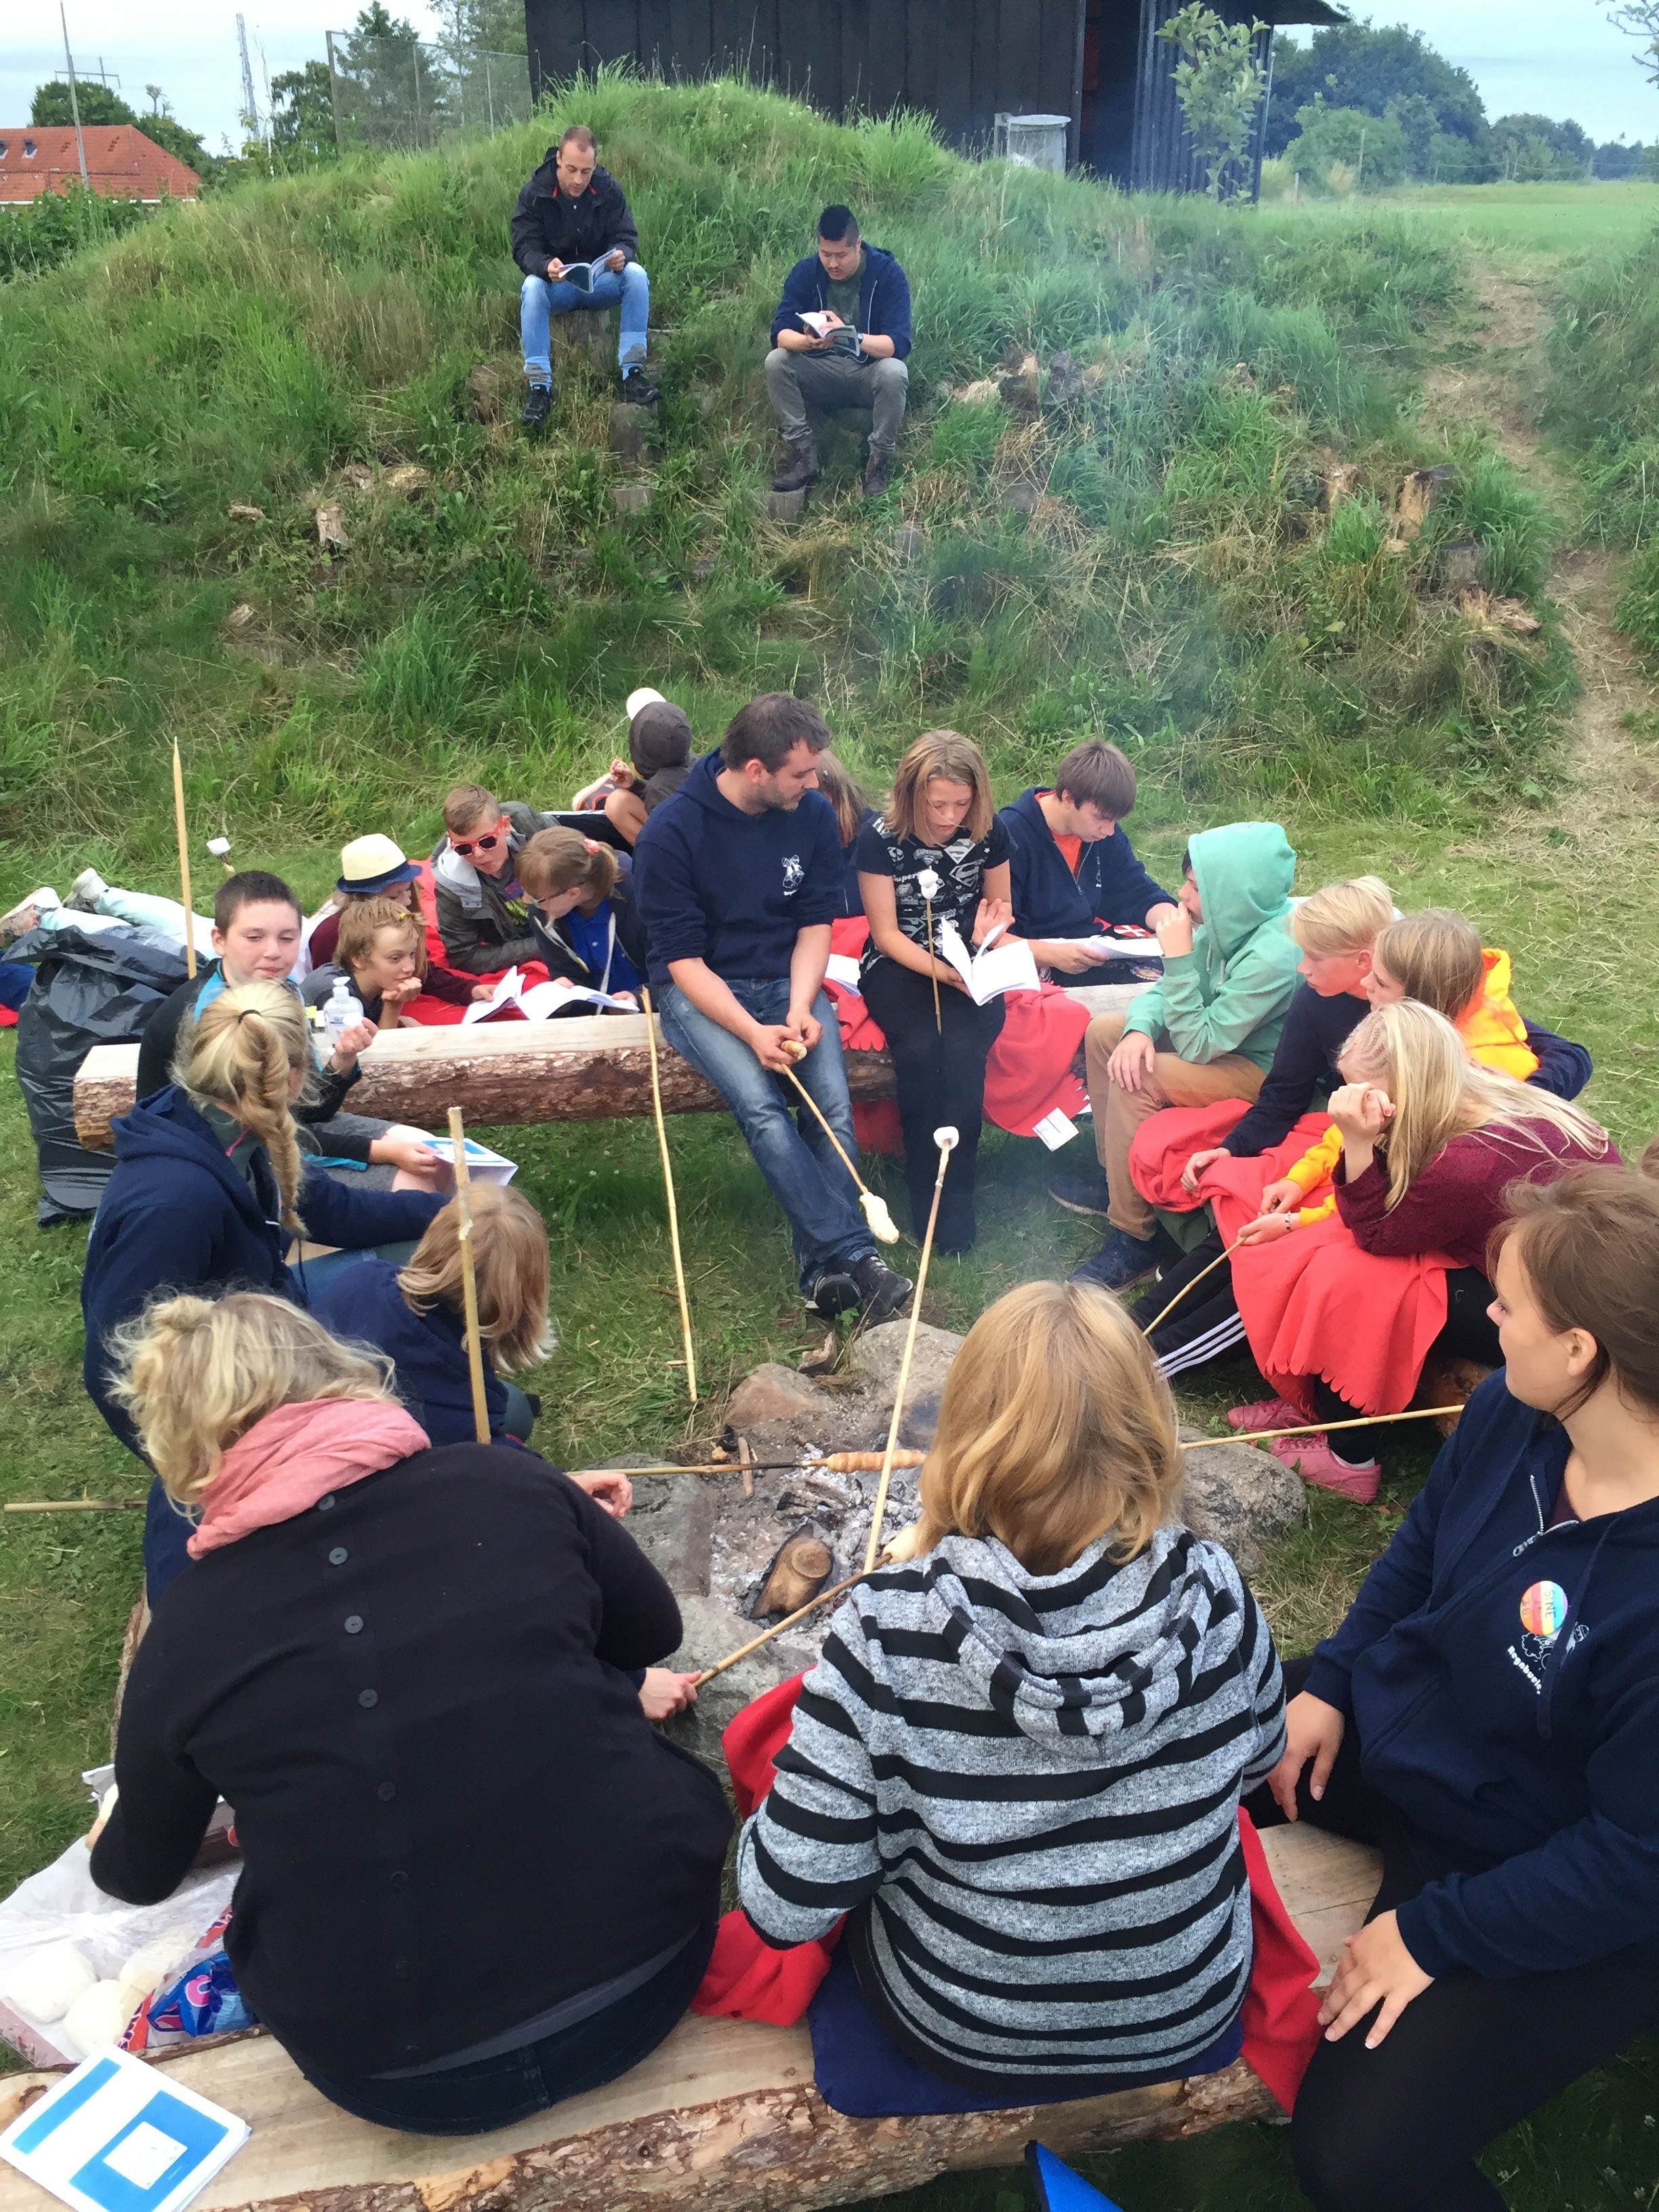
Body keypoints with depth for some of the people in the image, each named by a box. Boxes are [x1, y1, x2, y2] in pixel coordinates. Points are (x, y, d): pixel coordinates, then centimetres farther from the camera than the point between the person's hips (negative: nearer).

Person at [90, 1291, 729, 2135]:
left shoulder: (186, 1631, -6)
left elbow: (140, 1874, 14)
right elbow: (654, 1632, 10)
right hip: (644, 1969, 0)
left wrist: (111, 1849, 37)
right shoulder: (511, 1485, -9)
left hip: (398, 2077, 0)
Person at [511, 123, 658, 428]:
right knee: (531, 288, -34)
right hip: (555, 285, -1)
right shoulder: (534, 194, -11)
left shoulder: (608, 189, -6)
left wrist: (622, 255, -33)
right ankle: (539, 388, -33)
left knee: (636, 275, -28)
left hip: (602, 280, 1)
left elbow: (627, 238, -7)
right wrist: (546, 266, -39)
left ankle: (632, 373, -29)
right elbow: (524, 248, -15)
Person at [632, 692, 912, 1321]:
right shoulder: (670, 832, -14)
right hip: (700, 991, -3)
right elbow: (683, 958, -13)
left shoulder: (814, 815, -2)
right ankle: (853, 1255, -28)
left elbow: (816, 923, 4)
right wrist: (752, 1032, -26)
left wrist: (799, 1009, -14)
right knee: (761, 1107, -30)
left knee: (834, 1106, -23)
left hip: (787, 982, 4)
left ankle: (823, 1268, -20)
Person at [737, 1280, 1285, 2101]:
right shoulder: (1211, 1594, -22)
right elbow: (1260, 1758, 0)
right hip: (1188, 2024, 3)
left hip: (966, 2042, -2)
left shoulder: (886, 1632, -30)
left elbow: (783, 1908, -23)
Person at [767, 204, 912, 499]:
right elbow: (780, 332, -15)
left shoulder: (888, 273, -15)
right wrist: (807, 341, -39)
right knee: (775, 361, -24)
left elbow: (898, 344, -24)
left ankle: (880, 461, -16)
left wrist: (849, 334, -41)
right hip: (821, 372, 3)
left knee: (894, 372, -35)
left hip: (869, 373, -2)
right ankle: (804, 455, -17)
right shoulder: (805, 272, -7)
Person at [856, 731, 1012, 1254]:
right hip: (898, 965, -2)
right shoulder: (881, 839, -12)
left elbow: (1000, 905, 12)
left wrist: (989, 929, -12)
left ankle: (957, 1195, -18)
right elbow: (887, 934, -9)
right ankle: (924, 1193, -17)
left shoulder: (990, 833, -4)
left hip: (969, 965, 2)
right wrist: (946, 972, -22)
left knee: (964, 1049, -29)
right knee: (921, 1048, -32)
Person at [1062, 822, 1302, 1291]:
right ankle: (1115, 1177, 18)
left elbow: (1198, 1045, -29)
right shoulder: (1230, 923, -7)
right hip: (1223, 1037, 10)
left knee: (1137, 1082, -26)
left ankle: (1135, 1237, -13)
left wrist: (1180, 959, -29)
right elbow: (1168, 990, 3)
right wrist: (1140, 1029, -18)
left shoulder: (1271, 955, -32)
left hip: (1264, 1072, -10)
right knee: (1102, 1033, 8)